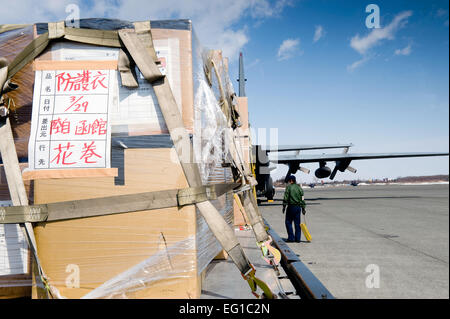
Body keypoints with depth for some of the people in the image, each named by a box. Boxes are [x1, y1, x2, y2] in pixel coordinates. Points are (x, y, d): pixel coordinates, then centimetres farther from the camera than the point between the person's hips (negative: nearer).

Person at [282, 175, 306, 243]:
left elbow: (286, 198, -9)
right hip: (298, 207, 5)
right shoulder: (299, 187, 9)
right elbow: (302, 199, 8)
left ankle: (291, 238, -1)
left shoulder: (288, 187, -6)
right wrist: (303, 208, 11)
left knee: (288, 222, 3)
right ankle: (297, 238, 10)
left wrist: (284, 206, -3)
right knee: (297, 223, 9)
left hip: (291, 206, -5)